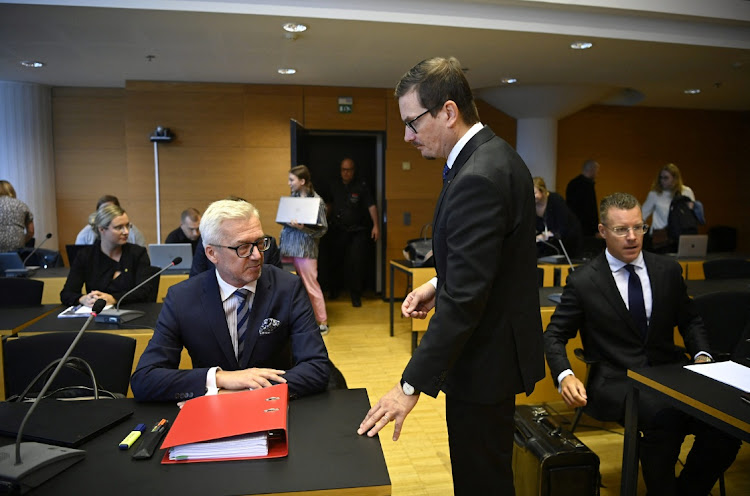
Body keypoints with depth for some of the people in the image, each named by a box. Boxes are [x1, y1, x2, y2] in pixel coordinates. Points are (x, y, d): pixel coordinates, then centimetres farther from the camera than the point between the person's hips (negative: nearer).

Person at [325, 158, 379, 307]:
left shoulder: (361, 186, -3)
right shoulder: (335, 186, 9)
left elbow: (371, 206, -6)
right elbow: (330, 205, 18)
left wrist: (376, 225, -14)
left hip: (357, 231, -3)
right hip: (338, 231, 3)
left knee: (356, 262, -7)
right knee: (337, 261, 13)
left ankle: (356, 295, 5)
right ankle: (335, 289, 33)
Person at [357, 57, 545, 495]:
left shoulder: (478, 178, -26)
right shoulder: (495, 155, 6)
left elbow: (464, 299, -28)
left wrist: (412, 385, -23)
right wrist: (440, 284, 6)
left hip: (485, 359, -10)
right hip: (498, 344, 10)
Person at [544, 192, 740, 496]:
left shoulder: (668, 270, 8)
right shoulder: (583, 281, -3)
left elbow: (689, 320, 21)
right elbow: (554, 335, 1)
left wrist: (701, 355, 1)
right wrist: (565, 376, -16)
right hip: (616, 382, -4)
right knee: (665, 416, -34)